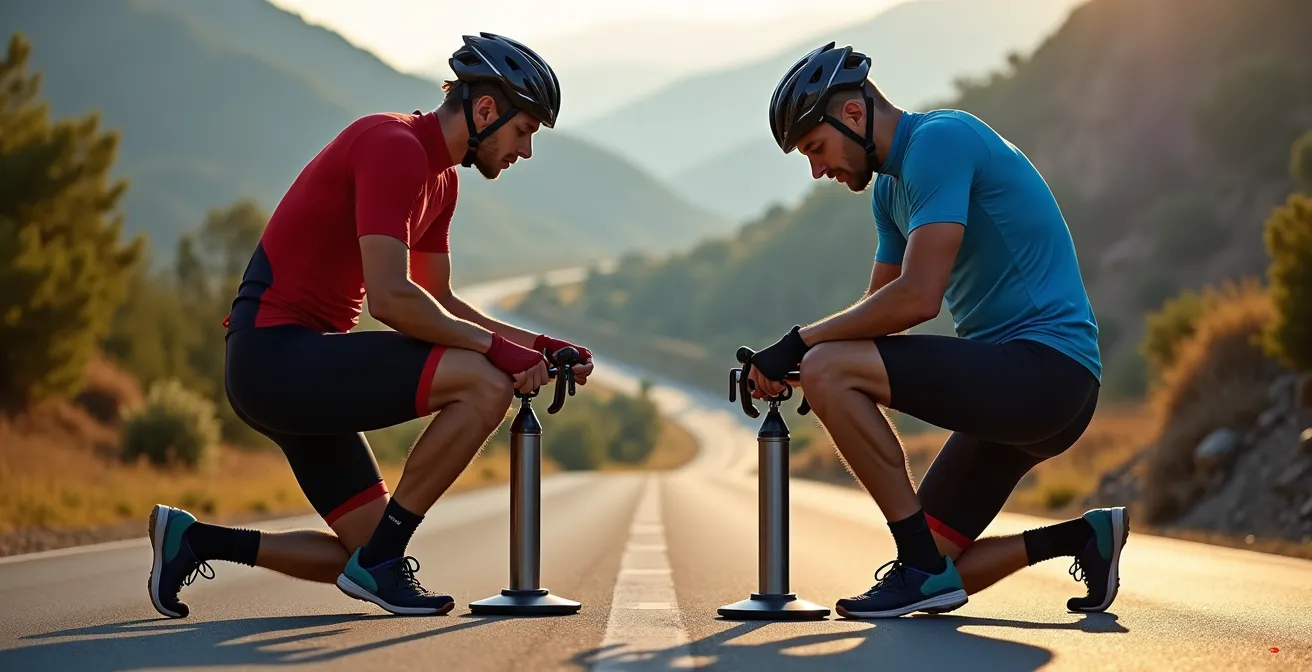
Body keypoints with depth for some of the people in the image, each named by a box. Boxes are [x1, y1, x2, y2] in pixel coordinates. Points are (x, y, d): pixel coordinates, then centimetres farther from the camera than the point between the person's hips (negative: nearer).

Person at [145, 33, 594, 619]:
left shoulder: (439, 176, 17)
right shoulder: (394, 147, -15)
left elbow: (439, 304, 23)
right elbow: (390, 298, -24)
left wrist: (538, 346, 12)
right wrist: (496, 346, -15)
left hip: (292, 370, 11)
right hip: (277, 353, -11)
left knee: (373, 550, 9)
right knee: (485, 385, -22)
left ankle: (193, 539, 17)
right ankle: (379, 564, -12)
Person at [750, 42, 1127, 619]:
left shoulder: (939, 139, -13)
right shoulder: (892, 186, 18)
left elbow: (917, 297, -22)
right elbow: (879, 309, 18)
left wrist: (800, 343, -14)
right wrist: (786, 363, 2)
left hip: (1047, 366, -10)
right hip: (1015, 383, 10)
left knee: (829, 370, -23)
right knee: (937, 581, 7)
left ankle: (924, 569, -16)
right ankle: (1084, 537, 17)